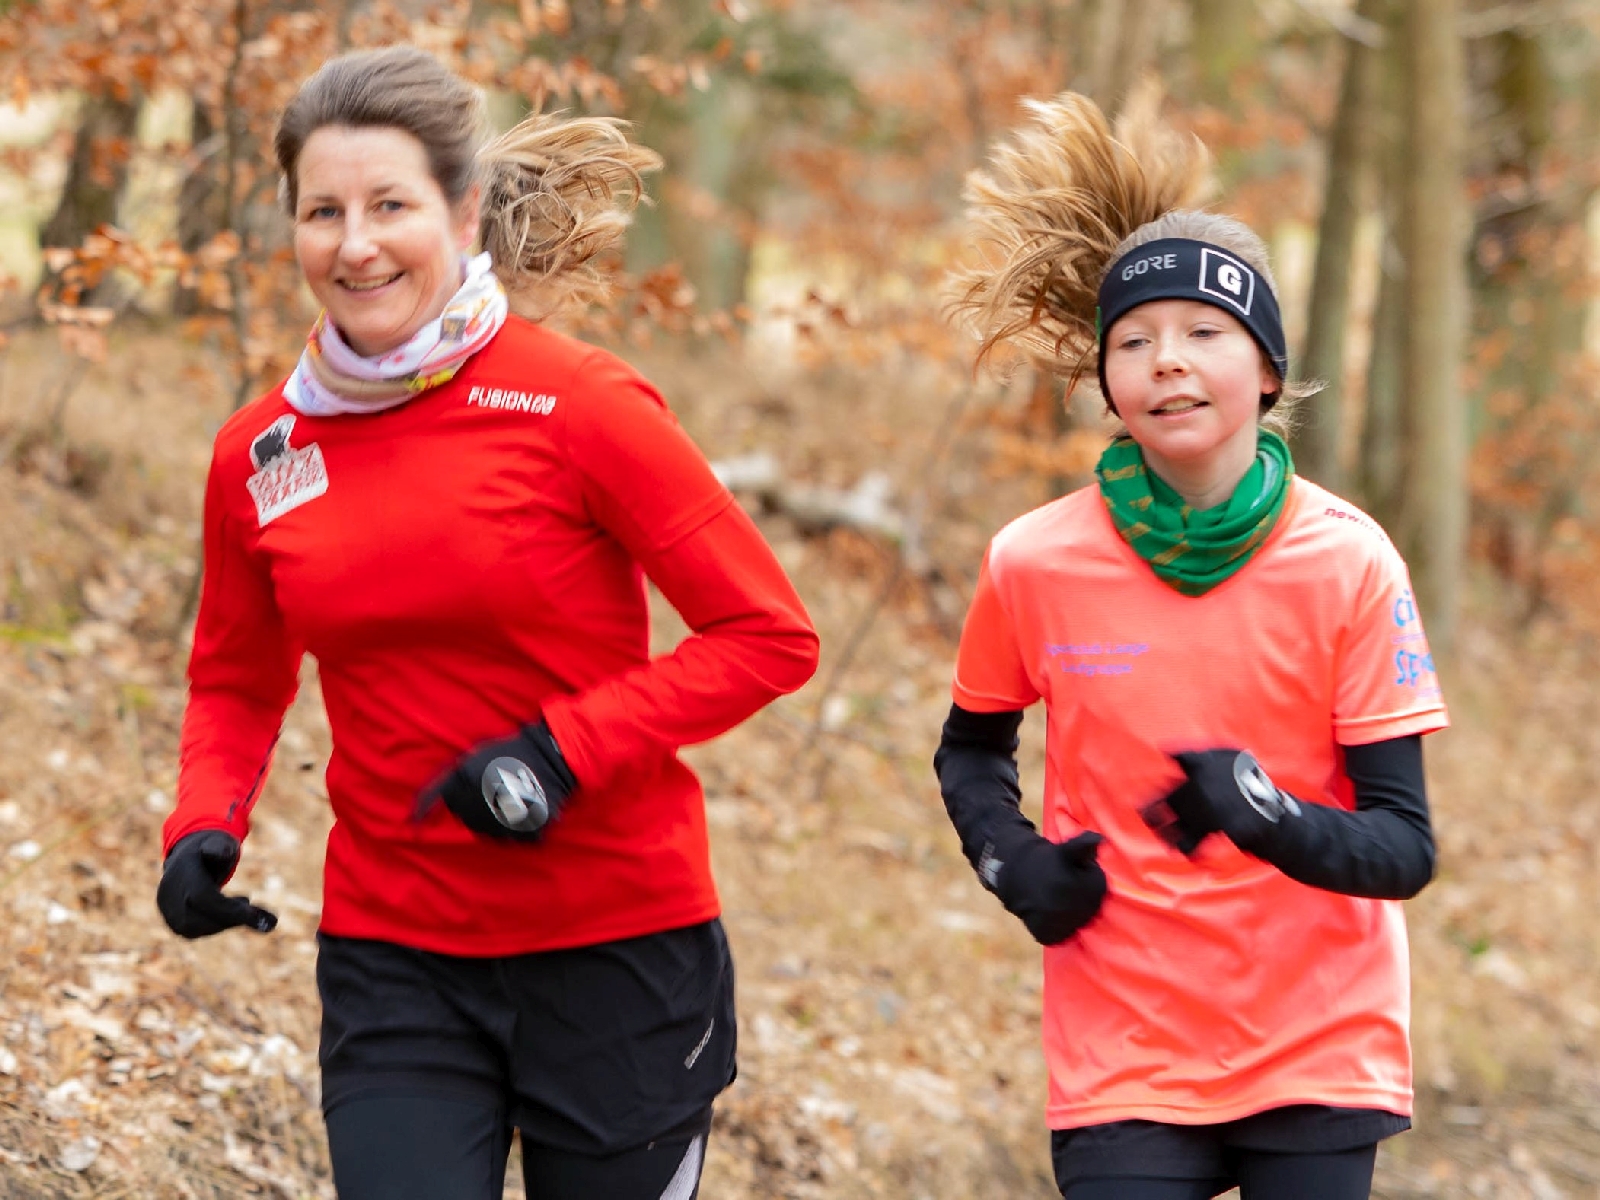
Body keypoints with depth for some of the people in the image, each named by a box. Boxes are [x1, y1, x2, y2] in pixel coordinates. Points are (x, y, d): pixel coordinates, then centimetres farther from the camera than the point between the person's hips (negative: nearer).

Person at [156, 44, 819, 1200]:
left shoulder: (579, 405, -11)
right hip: (392, 961, 3)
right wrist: (205, 825, -2)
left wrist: (565, 749, -18)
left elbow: (771, 637, -9)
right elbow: (238, 683, 18)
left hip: (617, 946, -3)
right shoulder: (261, 454, 2)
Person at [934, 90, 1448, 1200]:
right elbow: (971, 751, 16)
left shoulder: (1348, 560, -8)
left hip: (1321, 1060, 0)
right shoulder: (1034, 565, -4)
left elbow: (1404, 848, -9)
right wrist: (1012, 864, -3)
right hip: (1123, 1063, 0)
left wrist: (1261, 812, -27)